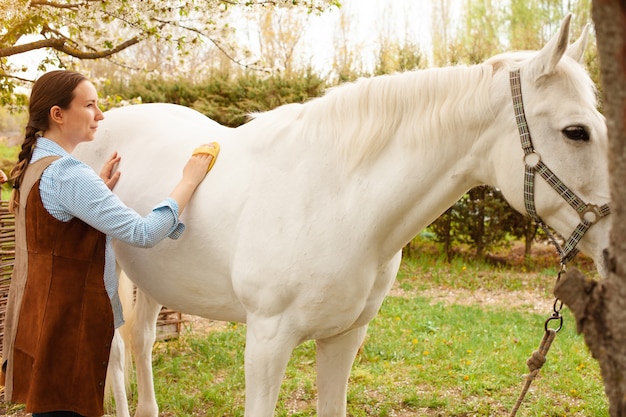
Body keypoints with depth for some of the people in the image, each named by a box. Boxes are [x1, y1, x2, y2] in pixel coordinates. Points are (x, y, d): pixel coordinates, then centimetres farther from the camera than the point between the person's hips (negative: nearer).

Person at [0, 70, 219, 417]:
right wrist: (189, 181, -17)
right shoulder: (67, 174, -22)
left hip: (40, 316, 10)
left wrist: (100, 190, 9)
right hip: (66, 324, -10)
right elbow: (143, 233, -26)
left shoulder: (34, 163, 10)